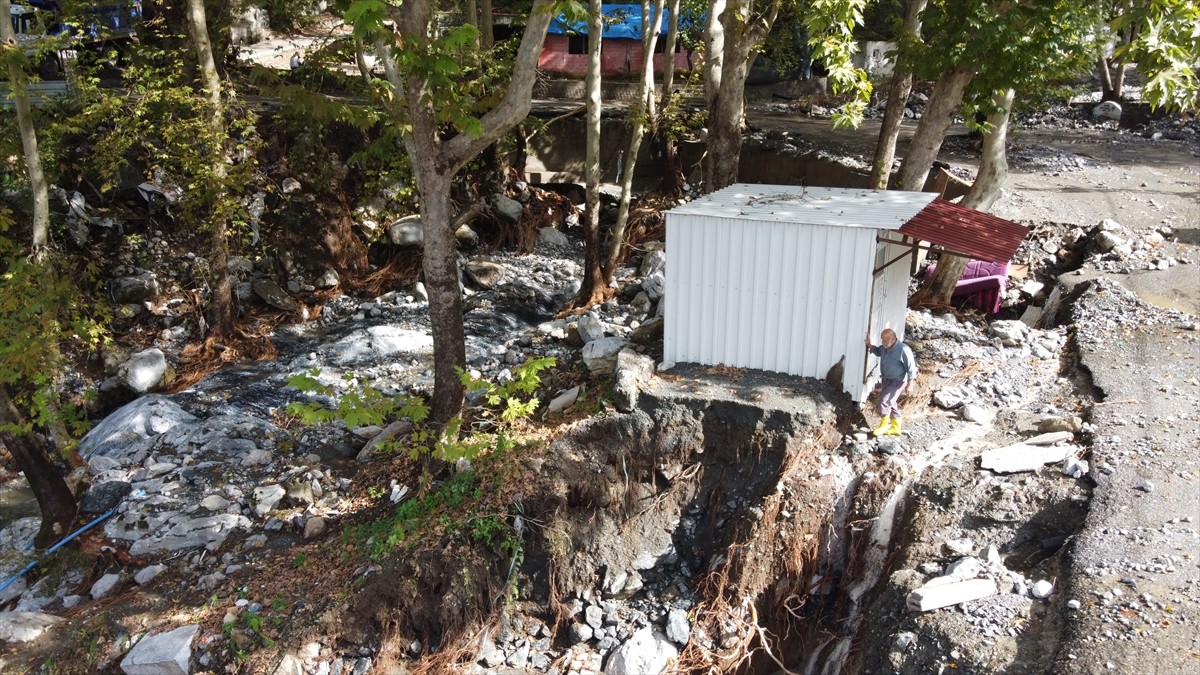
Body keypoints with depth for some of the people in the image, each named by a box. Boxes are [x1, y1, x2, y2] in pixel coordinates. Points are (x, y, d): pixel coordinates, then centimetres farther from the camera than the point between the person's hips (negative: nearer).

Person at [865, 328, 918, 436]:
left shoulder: (903, 350, -24)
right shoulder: (884, 348, -2)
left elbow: (911, 368, -19)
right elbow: (878, 351, 23)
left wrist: (909, 385, -18)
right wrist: (869, 345, 3)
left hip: (897, 382, -8)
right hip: (887, 380, 8)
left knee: (884, 401, -12)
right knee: (892, 404, 16)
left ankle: (884, 425, 8)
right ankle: (896, 428, 28)